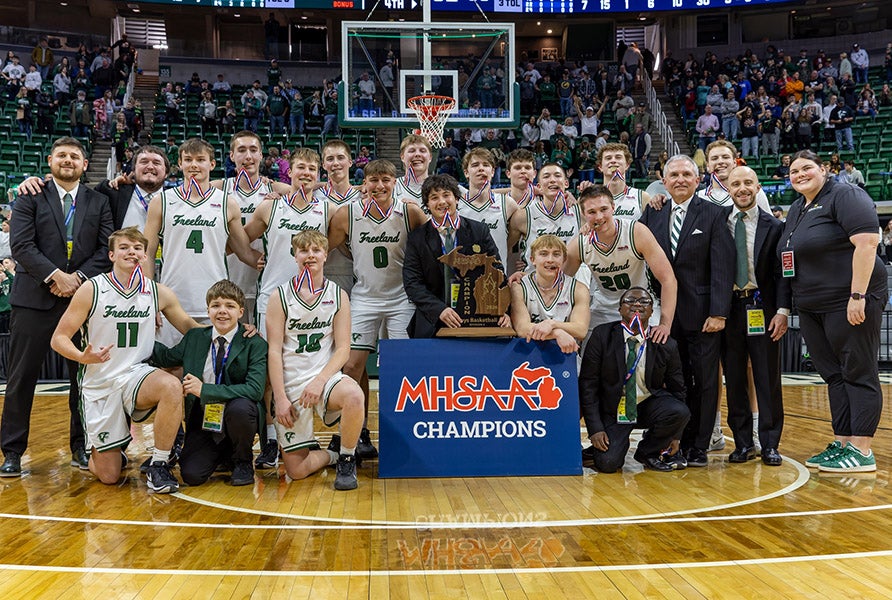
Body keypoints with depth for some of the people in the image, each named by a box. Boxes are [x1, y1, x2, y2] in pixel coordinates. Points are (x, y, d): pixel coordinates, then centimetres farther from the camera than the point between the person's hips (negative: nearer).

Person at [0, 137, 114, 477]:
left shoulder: (98, 203, 12)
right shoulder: (30, 197, 6)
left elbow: (106, 249, 3)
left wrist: (79, 277, -11)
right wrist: (56, 276, -15)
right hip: (35, 297, -1)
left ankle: (81, 447, 17)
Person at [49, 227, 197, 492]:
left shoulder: (158, 293, 1)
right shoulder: (92, 289, -6)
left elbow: (189, 327, 11)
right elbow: (59, 338, -4)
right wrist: (83, 357, -26)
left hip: (136, 375, 2)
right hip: (99, 384, -1)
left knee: (172, 387, -36)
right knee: (109, 476, 0)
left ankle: (158, 465, -18)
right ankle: (96, 452, 39)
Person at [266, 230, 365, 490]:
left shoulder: (338, 295, 3)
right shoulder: (281, 297, 0)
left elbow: (343, 349, -1)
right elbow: (274, 351, -3)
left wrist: (319, 381, -16)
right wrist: (280, 398, -9)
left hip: (326, 375, 0)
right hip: (291, 384, 0)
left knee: (353, 395, -37)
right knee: (296, 470, -6)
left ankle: (347, 461, -11)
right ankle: (331, 454, 29)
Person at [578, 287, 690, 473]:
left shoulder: (667, 345, -4)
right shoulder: (602, 336, -8)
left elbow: (677, 388, 5)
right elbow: (588, 383, -7)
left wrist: (674, 436, 2)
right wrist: (595, 428, -14)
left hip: (649, 405, 2)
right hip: (613, 408, -2)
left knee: (681, 412, -28)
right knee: (607, 464, -21)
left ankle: (648, 451, 1)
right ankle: (617, 444, 17)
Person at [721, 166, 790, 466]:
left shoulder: (773, 226, 2)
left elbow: (782, 272, 0)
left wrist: (783, 310, -10)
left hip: (761, 307, -1)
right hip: (727, 307, 1)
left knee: (768, 378, 3)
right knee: (734, 378, 6)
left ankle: (769, 444, 12)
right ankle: (743, 443, 16)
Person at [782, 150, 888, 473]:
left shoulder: (845, 196, -9)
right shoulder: (796, 209, 17)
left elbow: (867, 242, -21)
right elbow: (792, 255, 24)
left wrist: (857, 296, -25)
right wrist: (788, 306, 16)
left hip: (849, 302, -9)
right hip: (811, 307, 9)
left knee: (858, 374, -3)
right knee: (834, 376, 11)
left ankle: (862, 451, 1)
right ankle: (842, 443, 17)